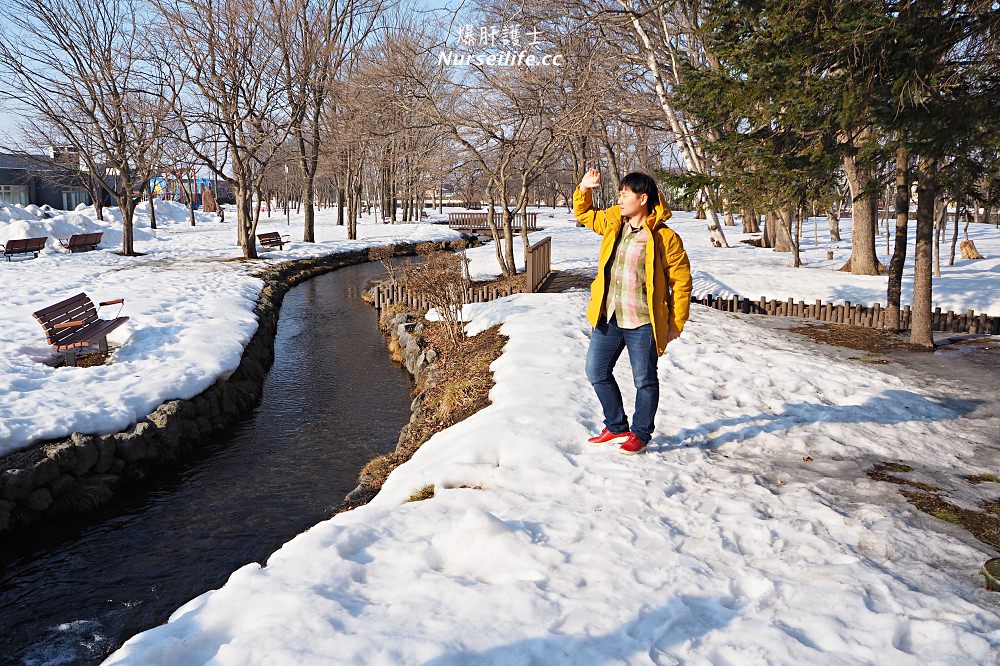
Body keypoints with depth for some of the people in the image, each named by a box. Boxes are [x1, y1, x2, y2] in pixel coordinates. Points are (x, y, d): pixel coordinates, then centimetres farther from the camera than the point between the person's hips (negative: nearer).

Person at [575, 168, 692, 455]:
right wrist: (584, 189, 5)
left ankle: (640, 434, 25)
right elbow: (583, 214, 24)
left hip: (643, 323, -6)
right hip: (608, 318, 7)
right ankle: (617, 427, 29)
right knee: (597, 372, 13)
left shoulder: (665, 238, -13)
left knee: (644, 381, 7)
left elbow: (681, 282, -8)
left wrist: (676, 323, -8)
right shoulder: (613, 222, 5)